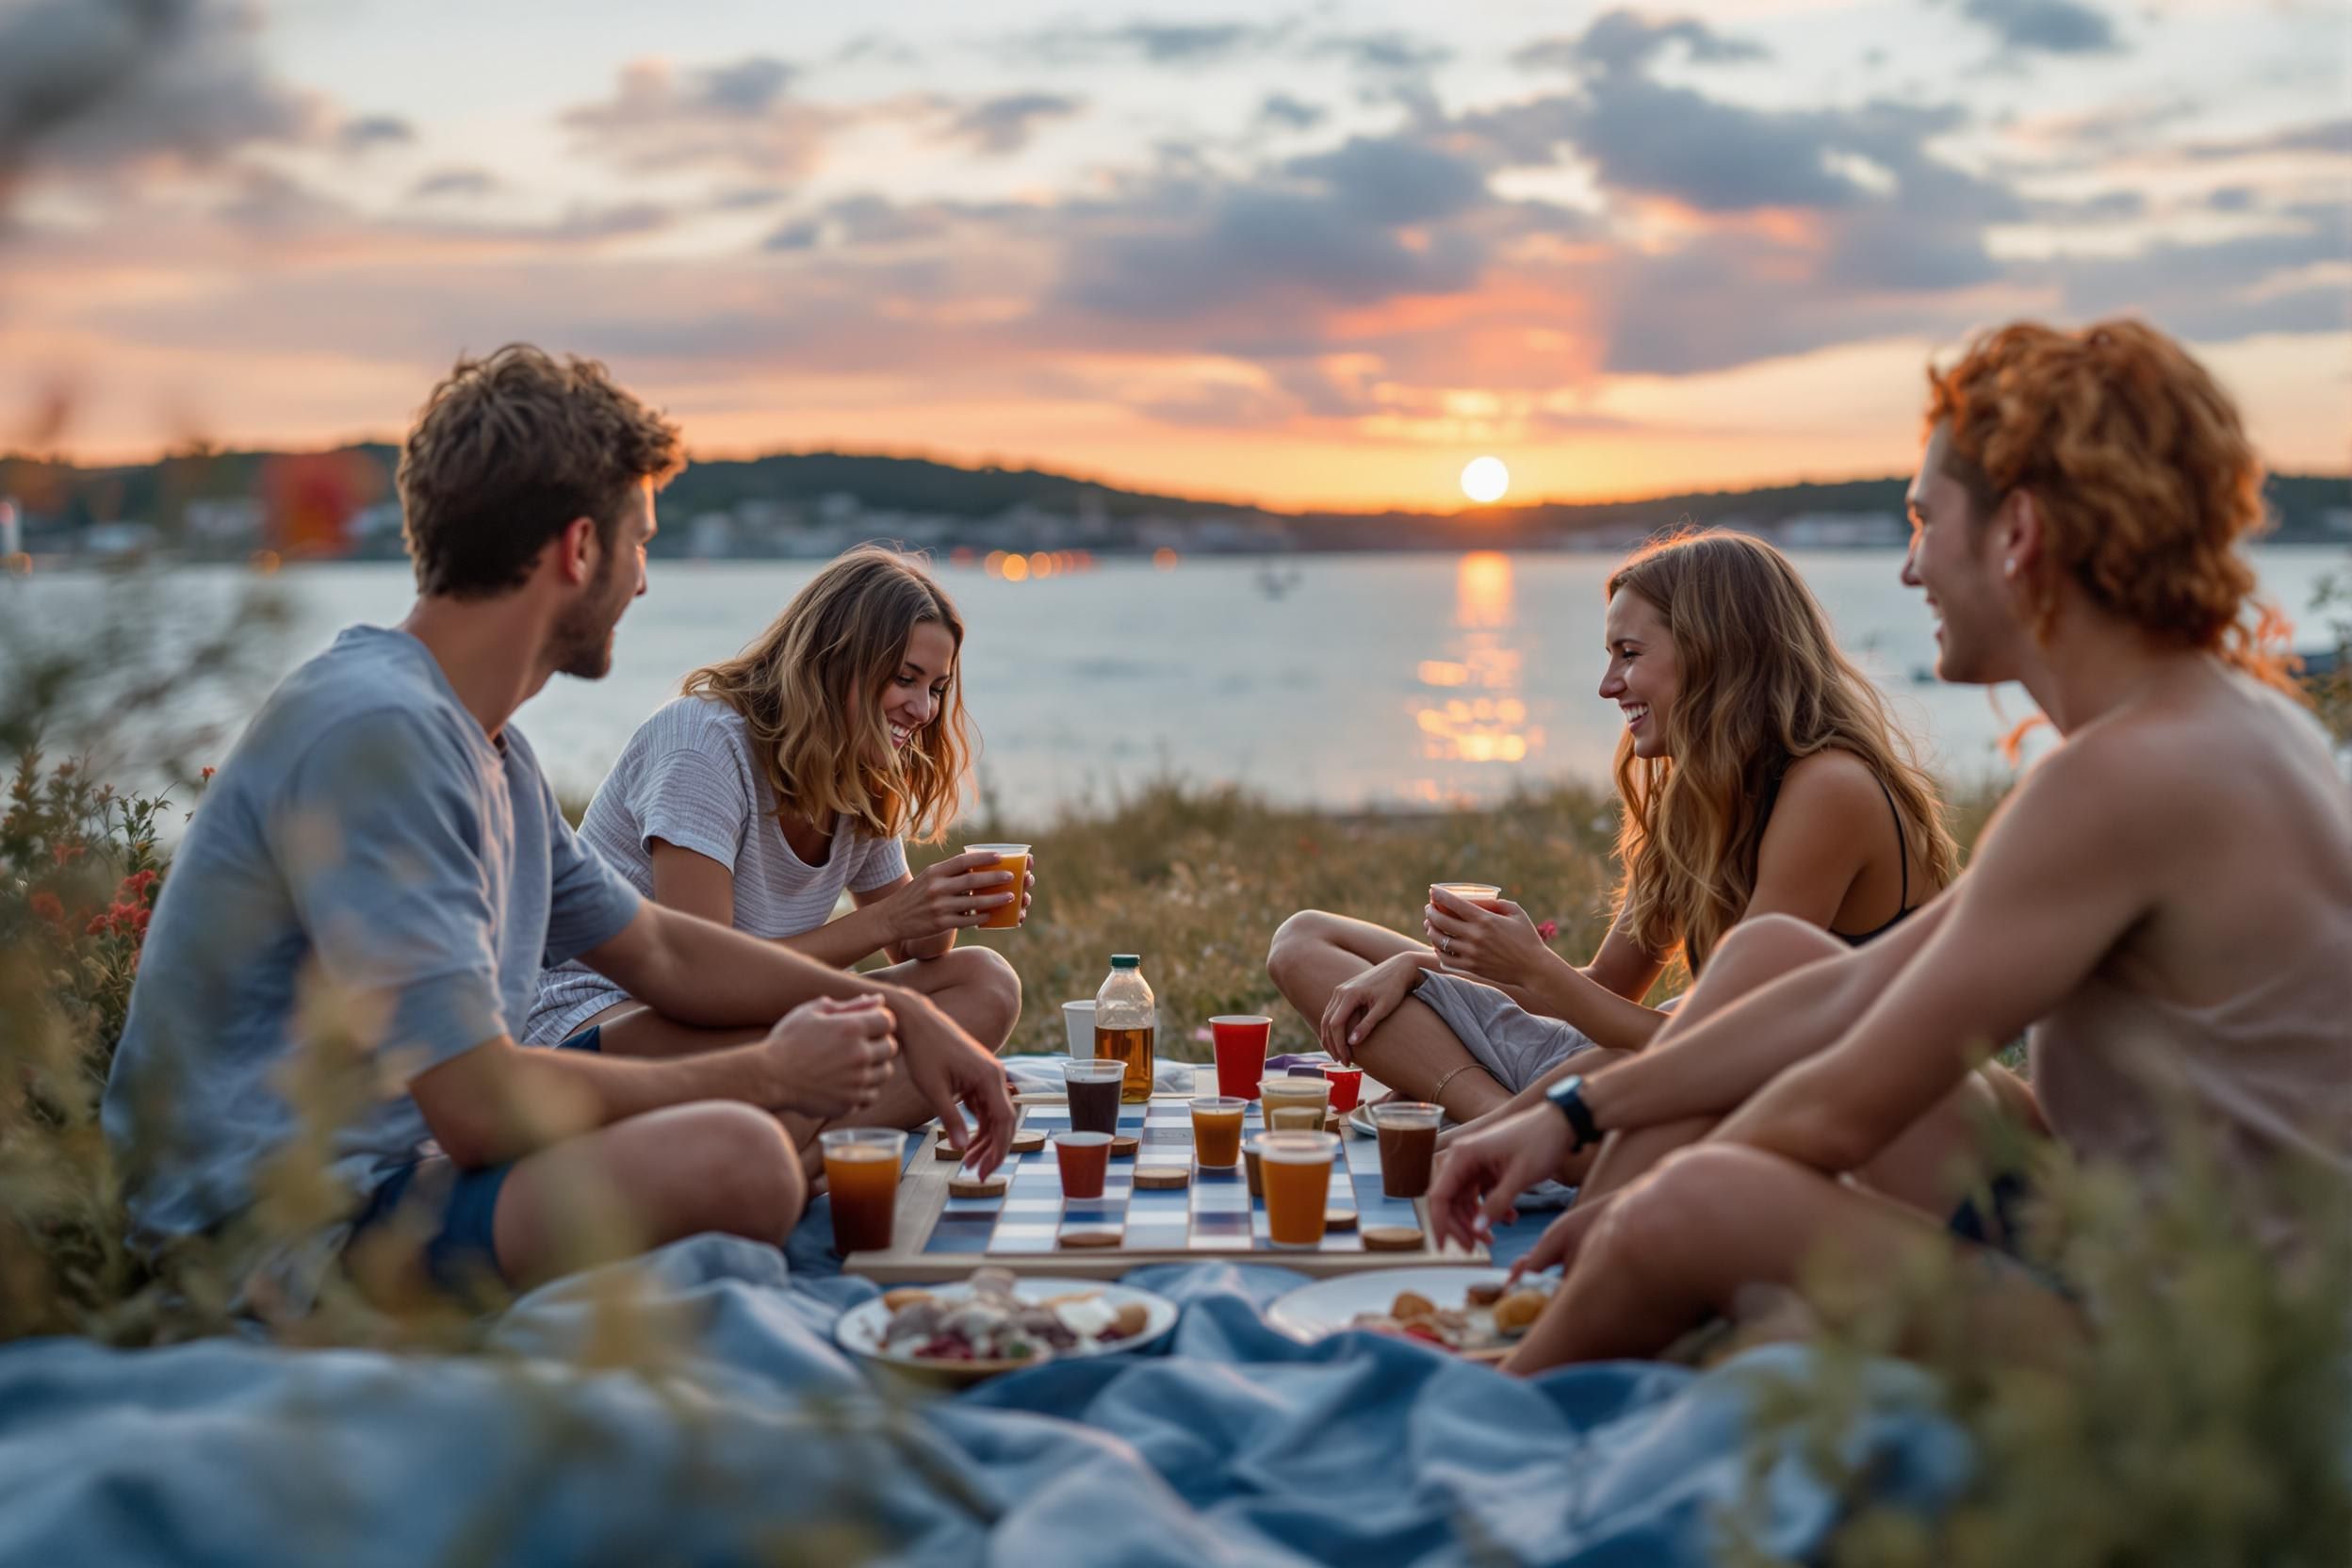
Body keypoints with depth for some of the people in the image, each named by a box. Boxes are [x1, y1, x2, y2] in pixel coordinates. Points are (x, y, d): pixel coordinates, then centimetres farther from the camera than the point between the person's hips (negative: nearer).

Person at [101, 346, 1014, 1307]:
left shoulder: (488, 749, 13)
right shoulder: (374, 731, -21)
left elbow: (658, 952, 25)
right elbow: (481, 1108, -24)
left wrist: (895, 1014, 16)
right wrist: (768, 1075, -11)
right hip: (291, 1236, -11)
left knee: (799, 1080, 12)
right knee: (734, 1156, -29)